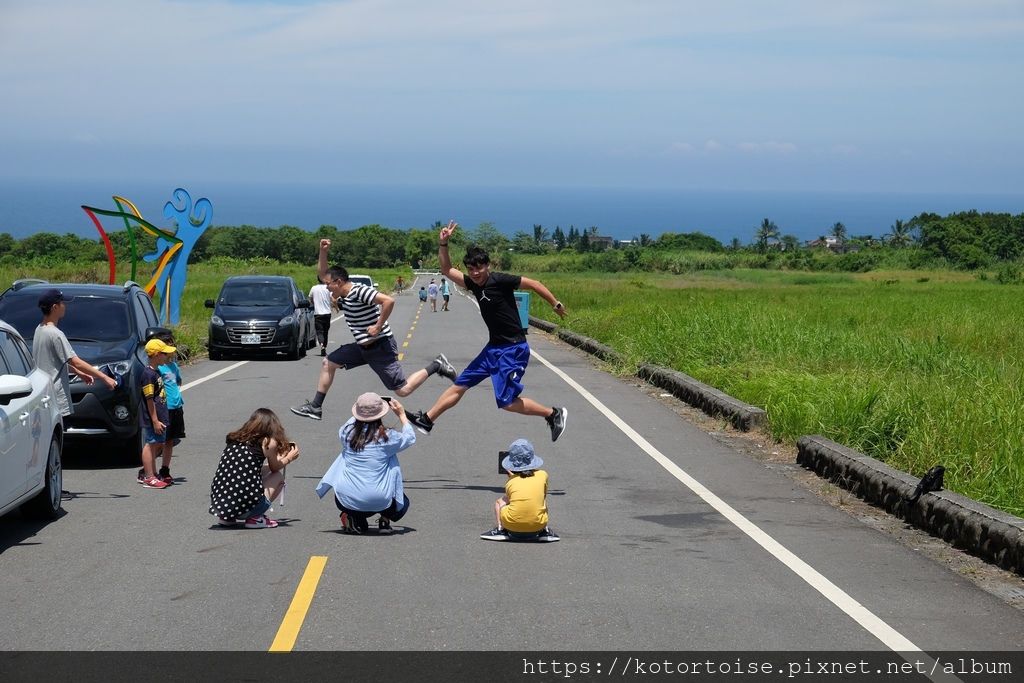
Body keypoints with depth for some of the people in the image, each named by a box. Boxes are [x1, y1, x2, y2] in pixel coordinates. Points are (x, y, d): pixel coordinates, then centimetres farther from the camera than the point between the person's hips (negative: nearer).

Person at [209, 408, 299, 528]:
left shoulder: (234, 440, 15)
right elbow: (275, 467, 17)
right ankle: (255, 518, 4)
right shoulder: (268, 442, -2)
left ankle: (225, 518, 20)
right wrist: (289, 458, 36)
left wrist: (283, 454, 40)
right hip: (246, 507, -6)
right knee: (278, 476, 21)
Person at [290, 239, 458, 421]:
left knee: (403, 390, -11)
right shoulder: (344, 294, 7)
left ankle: (436, 366, 4)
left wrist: (378, 327, -26)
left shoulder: (359, 291, -21)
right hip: (362, 346, 9)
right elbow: (323, 273, 19)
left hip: (380, 346, -9)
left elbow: (389, 301, -32)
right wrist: (323, 252, 4)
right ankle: (316, 407, 17)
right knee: (328, 363, 11)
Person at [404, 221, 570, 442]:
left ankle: (554, 414, 2)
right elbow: (447, 269, 12)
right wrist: (443, 244, -1)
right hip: (493, 348, 8)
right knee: (460, 384, 11)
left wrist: (556, 304, -6)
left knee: (507, 401, -12)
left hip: (513, 349, -8)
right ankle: (426, 420, 19)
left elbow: (534, 284, -8)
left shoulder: (500, 280, -15)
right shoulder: (473, 283, 5)